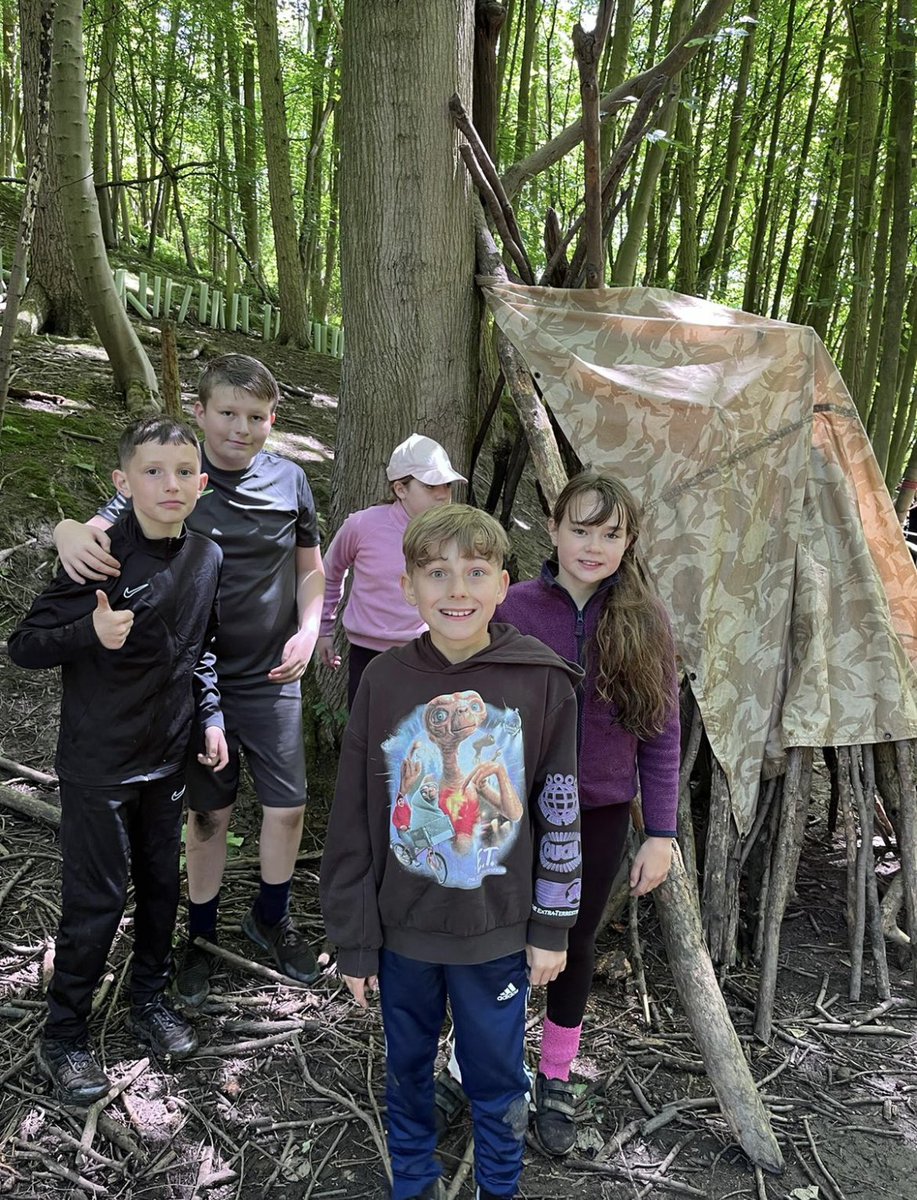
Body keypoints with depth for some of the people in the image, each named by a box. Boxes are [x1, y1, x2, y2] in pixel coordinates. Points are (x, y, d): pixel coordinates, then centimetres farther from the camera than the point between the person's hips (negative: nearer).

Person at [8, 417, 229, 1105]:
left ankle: (151, 1000, 39)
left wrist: (212, 718, 6)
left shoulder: (207, 559, -1)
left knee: (161, 885, 18)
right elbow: (25, 646, -15)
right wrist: (92, 632, -33)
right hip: (99, 764, -5)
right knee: (97, 902, 4)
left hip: (168, 758, 6)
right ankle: (64, 1036, 25)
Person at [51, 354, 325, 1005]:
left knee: (288, 807, 8)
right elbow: (103, 526, -14)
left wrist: (307, 632, -9)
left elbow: (310, 568, 7)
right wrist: (71, 533, -38)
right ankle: (202, 932, 34)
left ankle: (272, 916, 35)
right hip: (197, 677, -1)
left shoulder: (289, 479, -3)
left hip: (272, 677, 2)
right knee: (209, 812, 11)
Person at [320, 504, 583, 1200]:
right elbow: (352, 823, -3)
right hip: (402, 931, 2)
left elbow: (560, 814, -4)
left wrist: (552, 928, 0)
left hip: (498, 933, -1)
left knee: (496, 1080, 16)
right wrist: (354, 941, -1)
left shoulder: (543, 682, -12)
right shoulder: (383, 681, -9)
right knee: (408, 1071, 21)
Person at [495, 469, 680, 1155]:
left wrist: (661, 833, -3)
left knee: (576, 943, 17)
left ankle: (557, 1083, 38)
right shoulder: (512, 608, -10)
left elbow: (661, 735, -1)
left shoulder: (644, 622, -5)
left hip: (600, 816, 1)